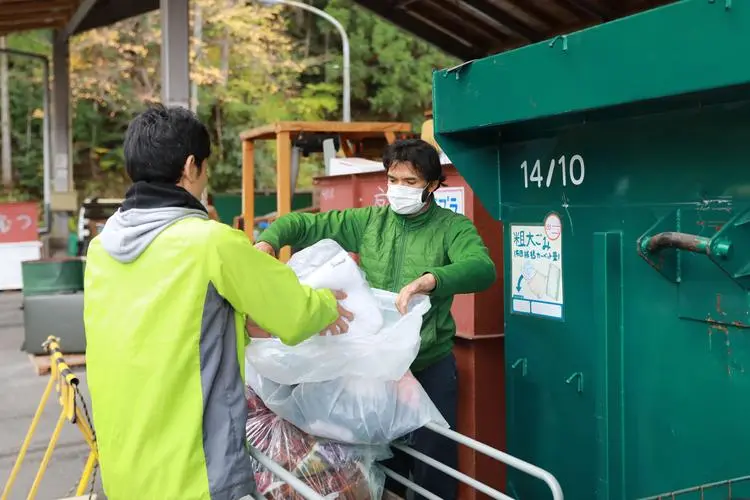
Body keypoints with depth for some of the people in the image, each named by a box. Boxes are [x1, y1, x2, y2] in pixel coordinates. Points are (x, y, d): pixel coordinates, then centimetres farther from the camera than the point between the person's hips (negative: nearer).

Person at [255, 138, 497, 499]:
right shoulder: (368, 221, 3)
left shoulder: (453, 227, -6)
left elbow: (482, 269, -24)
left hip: (430, 368, -3)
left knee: (432, 466, 7)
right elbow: (303, 224, 6)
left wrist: (428, 279, -41)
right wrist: (267, 242, -14)